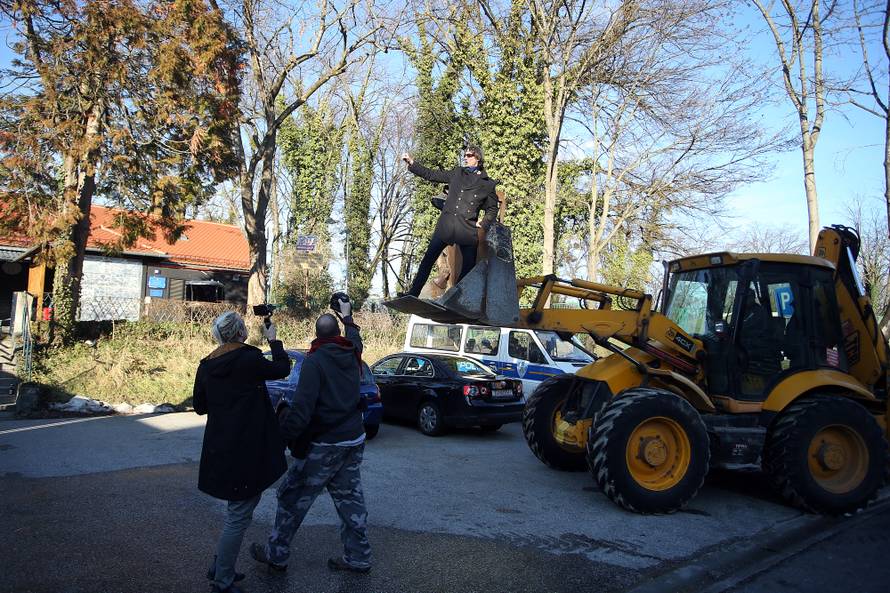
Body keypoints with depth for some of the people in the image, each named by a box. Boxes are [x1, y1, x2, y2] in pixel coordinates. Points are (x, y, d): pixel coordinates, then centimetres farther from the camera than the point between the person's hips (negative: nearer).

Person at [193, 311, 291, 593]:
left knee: (238, 509, 23)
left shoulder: (206, 366, 5)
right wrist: (273, 340, 12)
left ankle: (220, 567, 31)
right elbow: (282, 369, 1)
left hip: (220, 448, 8)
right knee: (239, 515, 3)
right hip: (246, 450, -8)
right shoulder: (249, 360, -16)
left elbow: (199, 406, 15)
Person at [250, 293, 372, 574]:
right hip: (354, 440, 7)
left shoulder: (314, 361, -16)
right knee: (350, 499, 13)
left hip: (324, 445, -6)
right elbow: (355, 339, 30)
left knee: (292, 498, 8)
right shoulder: (351, 355, 3)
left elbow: (301, 409, -24)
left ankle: (276, 554, 19)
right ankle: (358, 557, 20)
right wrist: (348, 316, 42)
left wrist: (282, 435, -20)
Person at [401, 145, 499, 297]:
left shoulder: (487, 183, 6)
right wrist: (411, 163, 8)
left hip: (468, 229, -1)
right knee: (428, 259, -1)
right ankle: (412, 295, 4)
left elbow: (492, 209, 14)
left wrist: (483, 223, -1)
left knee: (468, 267, 1)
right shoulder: (457, 173, 12)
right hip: (445, 225, 2)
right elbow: (430, 175, 15)